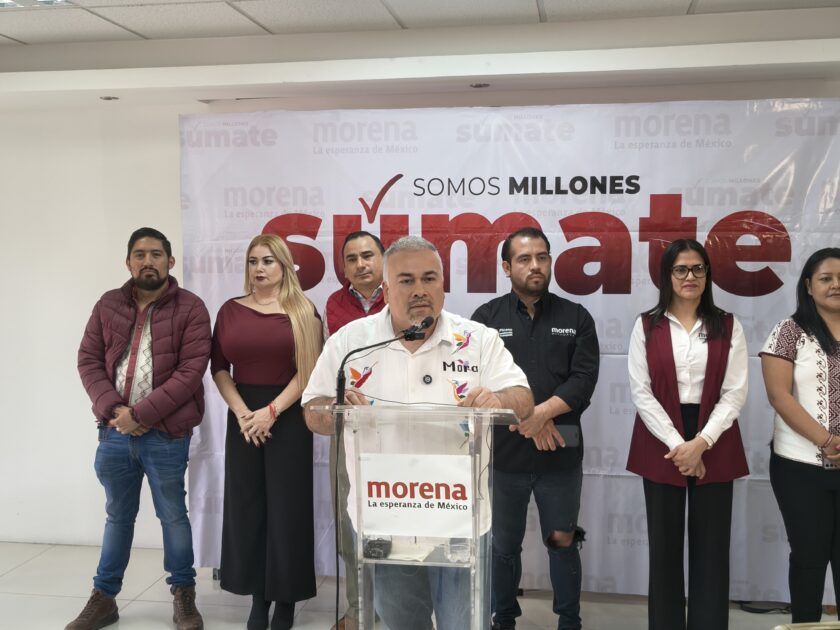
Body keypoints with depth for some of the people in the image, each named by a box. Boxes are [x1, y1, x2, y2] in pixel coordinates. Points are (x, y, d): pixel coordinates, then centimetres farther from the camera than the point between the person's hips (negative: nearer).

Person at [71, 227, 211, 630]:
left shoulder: (190, 309, -5)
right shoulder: (108, 306, 8)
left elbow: (191, 369, -13)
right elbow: (88, 360, 4)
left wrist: (142, 414, -16)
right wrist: (113, 408, -11)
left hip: (166, 435, -3)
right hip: (114, 430, 4)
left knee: (173, 516, 9)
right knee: (118, 516, 17)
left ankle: (184, 597, 24)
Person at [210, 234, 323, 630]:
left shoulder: (301, 311, -1)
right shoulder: (231, 310, 7)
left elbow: (308, 371, -6)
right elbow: (219, 368, 5)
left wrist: (271, 411, -14)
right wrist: (242, 411, -8)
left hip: (288, 416, -3)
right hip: (243, 415, 3)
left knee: (286, 504, 2)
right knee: (247, 504, 6)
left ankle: (286, 597, 16)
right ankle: (258, 594, 20)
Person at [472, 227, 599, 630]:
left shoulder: (576, 318, 4)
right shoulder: (487, 318, 2)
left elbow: (584, 380, -6)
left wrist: (541, 412, -19)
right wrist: (526, 421, -16)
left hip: (561, 454, 0)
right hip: (504, 452, 0)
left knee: (563, 540, 11)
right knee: (504, 544, 12)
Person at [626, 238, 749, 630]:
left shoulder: (728, 327, 5)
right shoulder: (647, 326, 3)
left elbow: (734, 393, -1)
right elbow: (641, 392, -3)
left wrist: (701, 443, -13)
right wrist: (676, 443, -12)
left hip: (714, 447, 0)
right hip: (661, 445, 0)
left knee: (710, 546, 4)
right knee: (664, 544, 5)